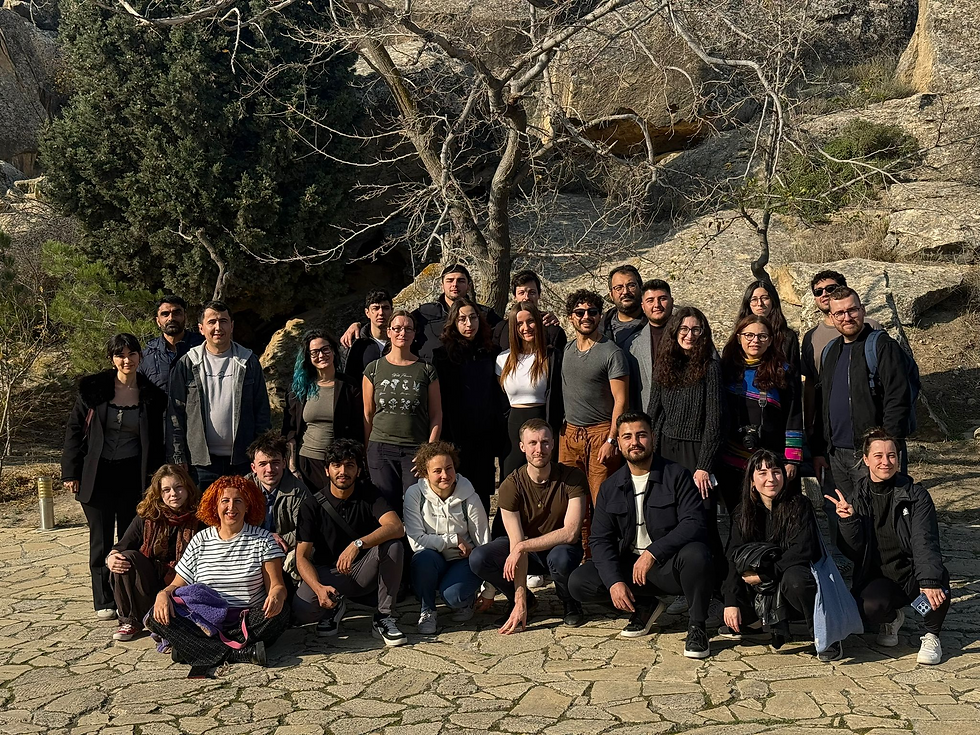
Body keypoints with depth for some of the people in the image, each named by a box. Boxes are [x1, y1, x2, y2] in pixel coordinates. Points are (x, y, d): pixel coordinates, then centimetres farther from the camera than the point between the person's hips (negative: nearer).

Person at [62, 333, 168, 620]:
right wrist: (71, 472, -3)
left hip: (133, 475, 1)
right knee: (101, 539, 6)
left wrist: (154, 476, 2)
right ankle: (104, 601, 17)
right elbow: (74, 429, 1)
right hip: (97, 474, 0)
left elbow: (156, 440, 7)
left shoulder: (152, 394, 1)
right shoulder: (93, 388, -3)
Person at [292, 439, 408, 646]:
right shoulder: (312, 505, -7)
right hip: (327, 574, -1)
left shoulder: (368, 495, -5)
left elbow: (396, 527, -23)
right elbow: (302, 557, -10)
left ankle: (384, 617, -15)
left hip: (364, 573, 1)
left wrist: (357, 544, -37)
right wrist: (319, 588, -30)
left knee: (393, 545, -29)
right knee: (300, 612, -31)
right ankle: (335, 606, 5)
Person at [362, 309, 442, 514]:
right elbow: (367, 414, 9)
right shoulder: (374, 369, 8)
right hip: (381, 449, 1)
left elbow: (436, 415, 4)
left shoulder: (426, 369, 6)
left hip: (417, 450, -1)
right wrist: (366, 451, 4)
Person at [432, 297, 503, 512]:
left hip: (486, 435, 4)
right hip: (458, 435, -3)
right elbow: (439, 400, -4)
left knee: (483, 492, 7)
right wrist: (445, 437, -10)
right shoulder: (444, 355, -2)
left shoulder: (490, 352, 10)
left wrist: (499, 433, 9)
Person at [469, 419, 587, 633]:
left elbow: (570, 533, -26)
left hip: (560, 547, -2)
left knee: (561, 558, -39)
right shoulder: (510, 486, -16)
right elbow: (517, 542, -22)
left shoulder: (572, 478, -18)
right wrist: (520, 603, -27)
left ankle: (570, 604, -3)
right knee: (478, 559, -25)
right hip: (528, 551, 2)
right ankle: (526, 601, 3)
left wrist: (523, 546, -29)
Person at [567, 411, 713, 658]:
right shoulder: (611, 487, 7)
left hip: (670, 564, -4)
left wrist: (653, 552, -28)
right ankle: (645, 606, 6)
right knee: (578, 582, -15)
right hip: (630, 564, 4)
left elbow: (694, 524, -17)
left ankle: (697, 626, -12)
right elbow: (600, 539, 1)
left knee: (695, 554, -37)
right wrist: (614, 581, -16)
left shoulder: (676, 476, -5)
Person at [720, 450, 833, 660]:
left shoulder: (798, 505, -12)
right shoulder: (743, 512, 0)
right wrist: (731, 603, -19)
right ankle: (750, 622, 15)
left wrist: (764, 574, -23)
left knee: (794, 578, -37)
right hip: (764, 588, 5)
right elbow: (735, 557, -9)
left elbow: (801, 551, -22)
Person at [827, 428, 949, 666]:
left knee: (939, 581, -35)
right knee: (870, 608, -32)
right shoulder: (857, 500, 1)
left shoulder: (916, 495, -5)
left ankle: (931, 635, -3)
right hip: (878, 579, 1)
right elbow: (853, 552, -3)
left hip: (913, 575, -1)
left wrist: (930, 581, -36)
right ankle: (891, 619, 10)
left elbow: (925, 542, -19)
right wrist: (848, 520, -21)